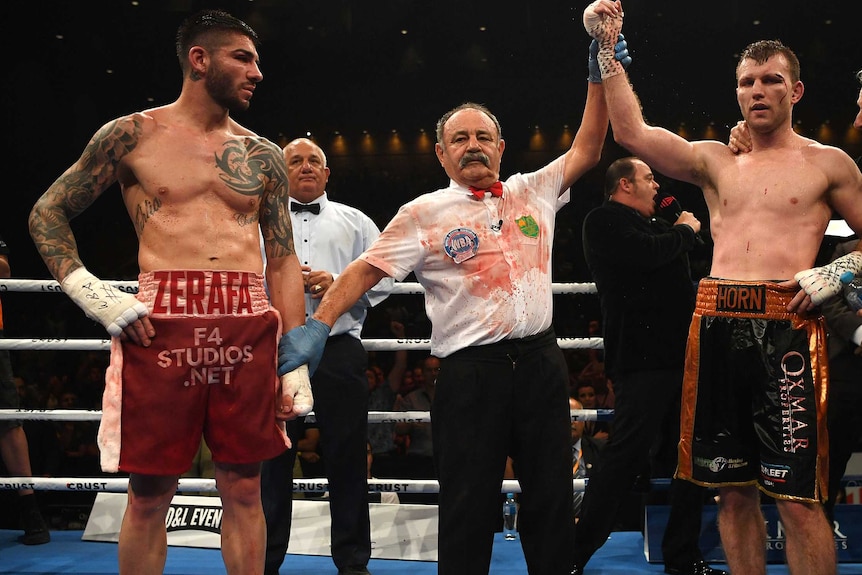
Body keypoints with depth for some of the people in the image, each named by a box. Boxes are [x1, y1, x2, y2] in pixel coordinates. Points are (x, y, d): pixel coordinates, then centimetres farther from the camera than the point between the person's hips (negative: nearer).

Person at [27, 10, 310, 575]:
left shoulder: (263, 156, 13)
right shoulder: (133, 135, 5)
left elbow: (284, 259, 13)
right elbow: (47, 214, 10)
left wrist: (297, 362, 6)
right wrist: (93, 295, -4)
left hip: (250, 331, 3)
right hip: (161, 326, -2)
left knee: (244, 490, 6)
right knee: (149, 495, 3)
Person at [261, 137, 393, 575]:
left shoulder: (355, 222, 16)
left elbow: (382, 279, 6)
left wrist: (339, 283, -9)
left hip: (339, 350, 0)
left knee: (346, 458, 1)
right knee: (272, 457, 3)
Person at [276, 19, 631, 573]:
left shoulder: (534, 192, 12)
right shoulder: (425, 214, 2)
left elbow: (586, 149, 11)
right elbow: (366, 269, -2)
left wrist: (601, 77, 2)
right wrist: (317, 326, -13)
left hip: (540, 360, 3)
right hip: (470, 372, -3)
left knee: (552, 496, 9)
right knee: (468, 506, 1)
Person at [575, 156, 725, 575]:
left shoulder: (653, 224, 24)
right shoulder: (605, 221, -3)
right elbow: (646, 253, -19)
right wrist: (684, 232, -3)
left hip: (680, 357, 9)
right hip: (643, 360, -9)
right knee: (624, 458, -10)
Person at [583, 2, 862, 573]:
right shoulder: (714, 161, 16)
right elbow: (631, 131, 7)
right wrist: (608, 50, 6)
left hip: (786, 327, -4)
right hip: (716, 326, 4)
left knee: (798, 497, -7)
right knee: (732, 488, 8)